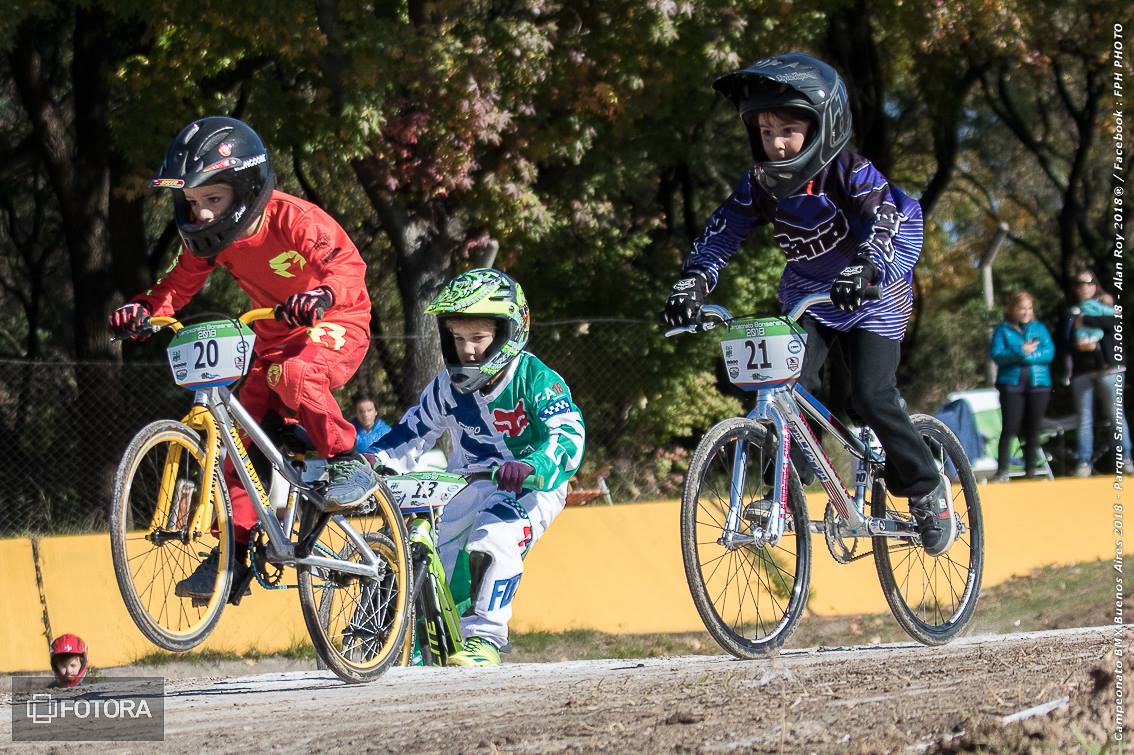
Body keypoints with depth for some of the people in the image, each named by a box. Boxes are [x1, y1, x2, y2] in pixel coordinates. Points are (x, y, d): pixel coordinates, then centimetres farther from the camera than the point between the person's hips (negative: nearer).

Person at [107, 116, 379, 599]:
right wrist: (143, 310, -22)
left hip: (336, 325, -7)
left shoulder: (291, 219, -25)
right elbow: (178, 284, -1)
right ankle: (234, 551, 3)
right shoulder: (211, 238, -6)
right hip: (276, 338, 7)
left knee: (293, 375, -38)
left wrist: (322, 295, -56)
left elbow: (348, 265, -35)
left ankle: (350, 464, -22)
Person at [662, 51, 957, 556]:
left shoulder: (852, 175, -23)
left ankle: (927, 489, 2)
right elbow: (722, 233, -16)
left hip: (872, 295, -4)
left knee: (871, 398, -18)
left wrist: (863, 269, -58)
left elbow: (884, 220, -39)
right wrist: (693, 282, -34)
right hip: (808, 300, 4)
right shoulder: (760, 186, -9)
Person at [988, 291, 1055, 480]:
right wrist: (1020, 352, -20)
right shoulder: (1003, 330, 5)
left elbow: (1049, 353, -2)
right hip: (1011, 384, -2)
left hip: (1038, 384, 2)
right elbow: (996, 355, -7)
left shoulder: (1040, 328, 11)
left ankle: (1031, 470, 13)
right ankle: (1002, 471, -8)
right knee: (1010, 428, -10)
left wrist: (1027, 355, -14)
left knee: (1032, 430, 6)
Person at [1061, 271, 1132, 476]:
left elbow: (1114, 323, -12)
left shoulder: (1106, 306, 10)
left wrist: (1086, 320, -11)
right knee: (1084, 418, 0)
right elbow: (1065, 341, 8)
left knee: (1115, 414, -5)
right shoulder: (1072, 312, 17)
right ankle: (1084, 461, 0)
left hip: (1108, 367, -2)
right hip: (1081, 371, 2)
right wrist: (1078, 346, -13)